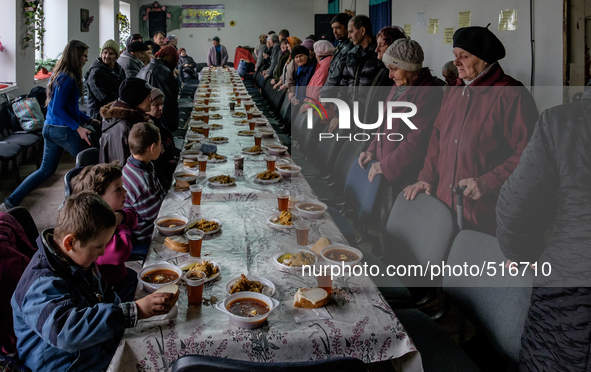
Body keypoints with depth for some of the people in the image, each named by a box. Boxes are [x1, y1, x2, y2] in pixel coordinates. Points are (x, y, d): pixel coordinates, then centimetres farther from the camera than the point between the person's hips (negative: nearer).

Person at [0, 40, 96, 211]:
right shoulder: (67, 78, -17)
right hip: (63, 130, -10)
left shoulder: (59, 74, 13)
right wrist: (78, 128, -24)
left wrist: (88, 119, 21)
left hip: (50, 128, 10)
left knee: (46, 171, 15)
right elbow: (58, 109, -21)